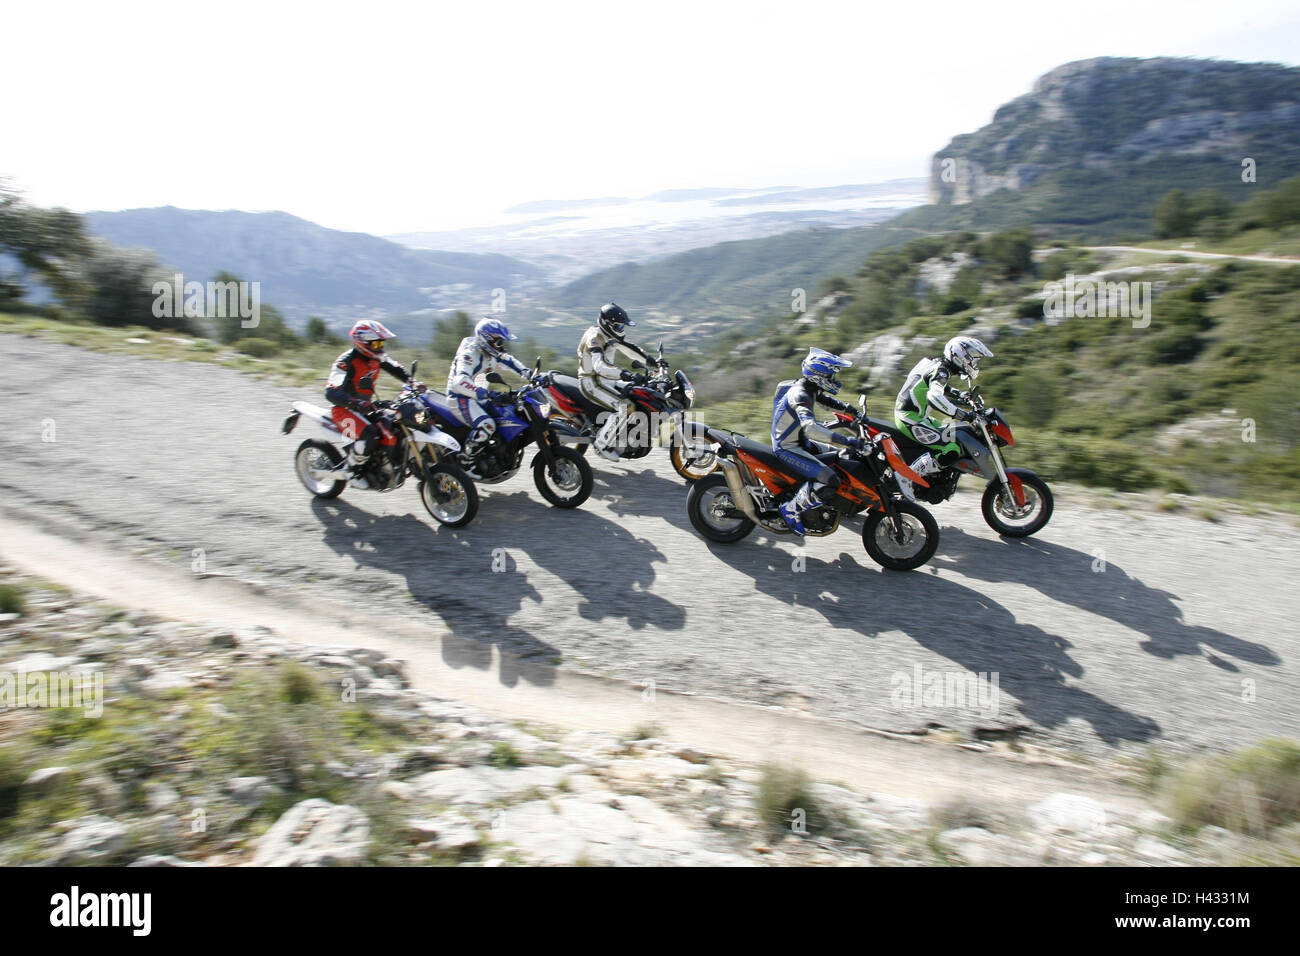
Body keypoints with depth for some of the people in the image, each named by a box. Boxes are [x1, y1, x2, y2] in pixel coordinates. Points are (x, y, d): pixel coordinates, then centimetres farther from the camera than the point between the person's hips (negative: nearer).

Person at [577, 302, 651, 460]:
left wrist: (651, 361, 6)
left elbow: (630, 349, 18)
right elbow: (599, 365, -37)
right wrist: (622, 374, -50)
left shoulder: (611, 336, 8)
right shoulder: (595, 337, -22)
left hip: (606, 380, 10)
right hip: (592, 383, -10)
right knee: (625, 407, -26)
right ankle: (602, 445, -17)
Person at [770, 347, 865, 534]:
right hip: (787, 448, -10)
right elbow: (811, 428, -41)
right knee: (829, 480, -24)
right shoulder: (799, 394, -26)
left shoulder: (811, 389, 5)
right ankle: (791, 510, -11)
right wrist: (846, 439, -42)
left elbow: (827, 400, 27)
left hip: (800, 442, 10)